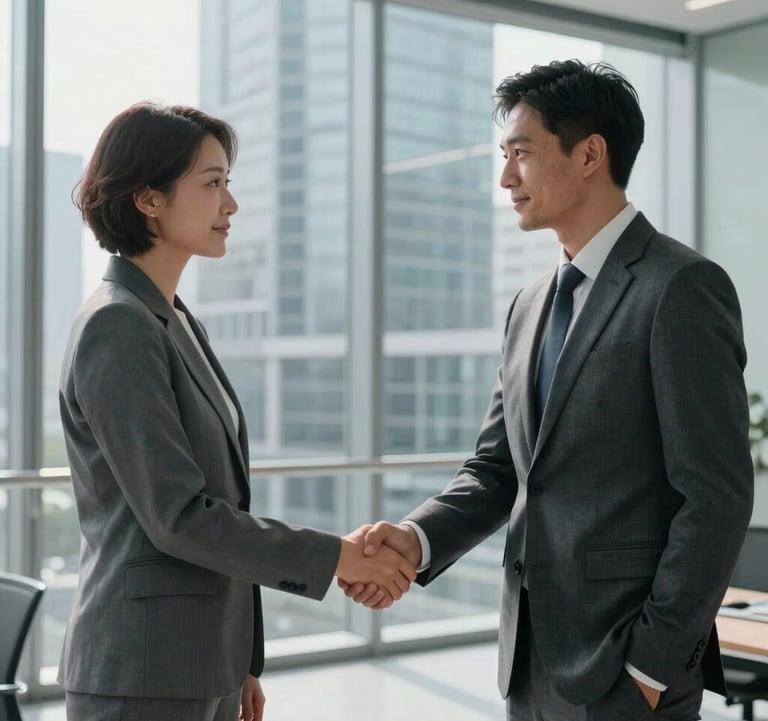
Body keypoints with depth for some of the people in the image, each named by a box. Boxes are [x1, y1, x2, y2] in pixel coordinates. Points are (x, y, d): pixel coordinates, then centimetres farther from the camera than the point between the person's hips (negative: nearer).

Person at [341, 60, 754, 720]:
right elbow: (497, 468, 10)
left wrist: (654, 663, -14)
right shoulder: (532, 305, 11)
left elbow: (716, 496, -15)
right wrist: (419, 537, -7)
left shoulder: (682, 288, -12)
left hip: (625, 667, -7)